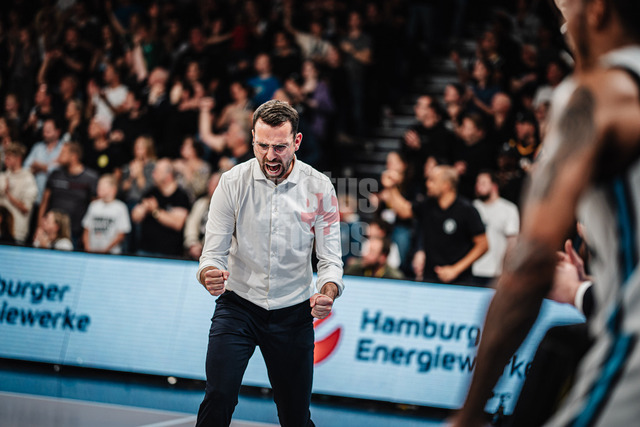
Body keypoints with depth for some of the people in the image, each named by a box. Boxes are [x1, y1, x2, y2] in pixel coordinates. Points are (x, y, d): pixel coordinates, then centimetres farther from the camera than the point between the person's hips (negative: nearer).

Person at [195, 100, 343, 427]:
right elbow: (213, 251, -7)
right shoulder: (232, 182, -8)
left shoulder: (319, 188, -7)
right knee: (219, 398, -20)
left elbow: (330, 258, -5)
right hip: (238, 305, -1)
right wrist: (209, 274, -32)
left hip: (293, 312, 1)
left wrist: (327, 293, -27)